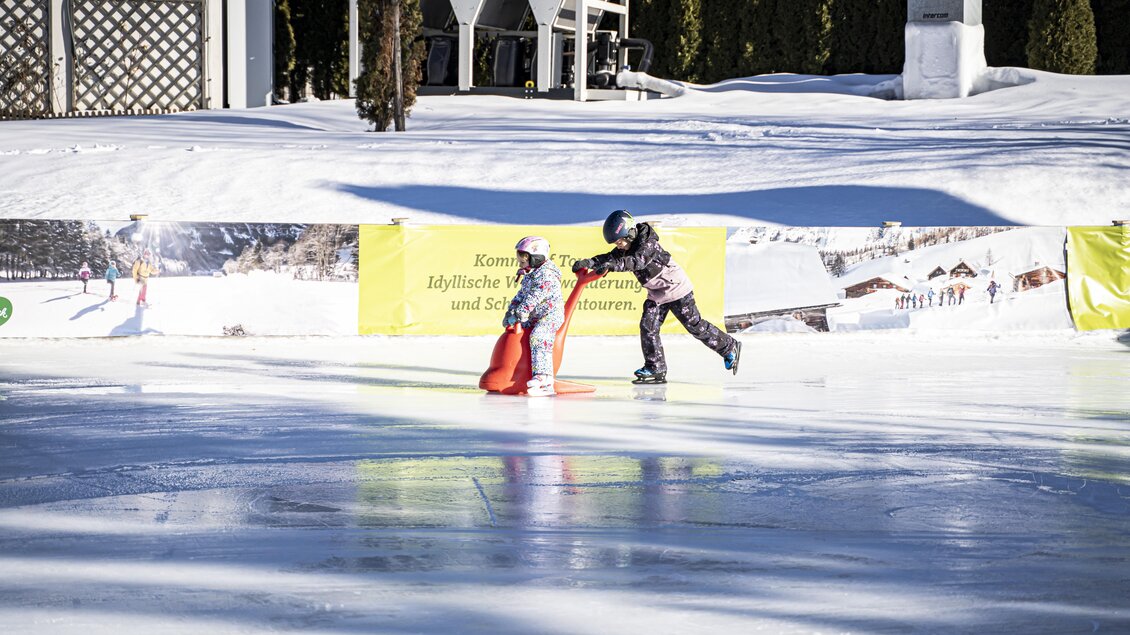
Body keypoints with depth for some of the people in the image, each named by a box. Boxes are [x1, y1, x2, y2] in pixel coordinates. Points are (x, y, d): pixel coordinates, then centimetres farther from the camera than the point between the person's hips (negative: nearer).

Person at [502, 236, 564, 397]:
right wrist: (510, 311, 5)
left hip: (551, 315, -11)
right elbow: (521, 295, 18)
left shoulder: (546, 275, -18)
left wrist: (518, 315, -27)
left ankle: (542, 376, -38)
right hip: (535, 317, 11)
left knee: (538, 336, -29)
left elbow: (533, 299, -25)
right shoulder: (529, 275, 14)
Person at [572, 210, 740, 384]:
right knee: (648, 327, -4)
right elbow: (609, 257, -12)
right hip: (656, 294, 8)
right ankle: (656, 368, 1)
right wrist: (588, 262, -30)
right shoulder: (627, 247, -3)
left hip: (677, 288, -8)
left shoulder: (648, 245, -29)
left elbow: (637, 261, -46)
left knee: (695, 326, 0)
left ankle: (730, 348, 17)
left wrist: (612, 265, -59)